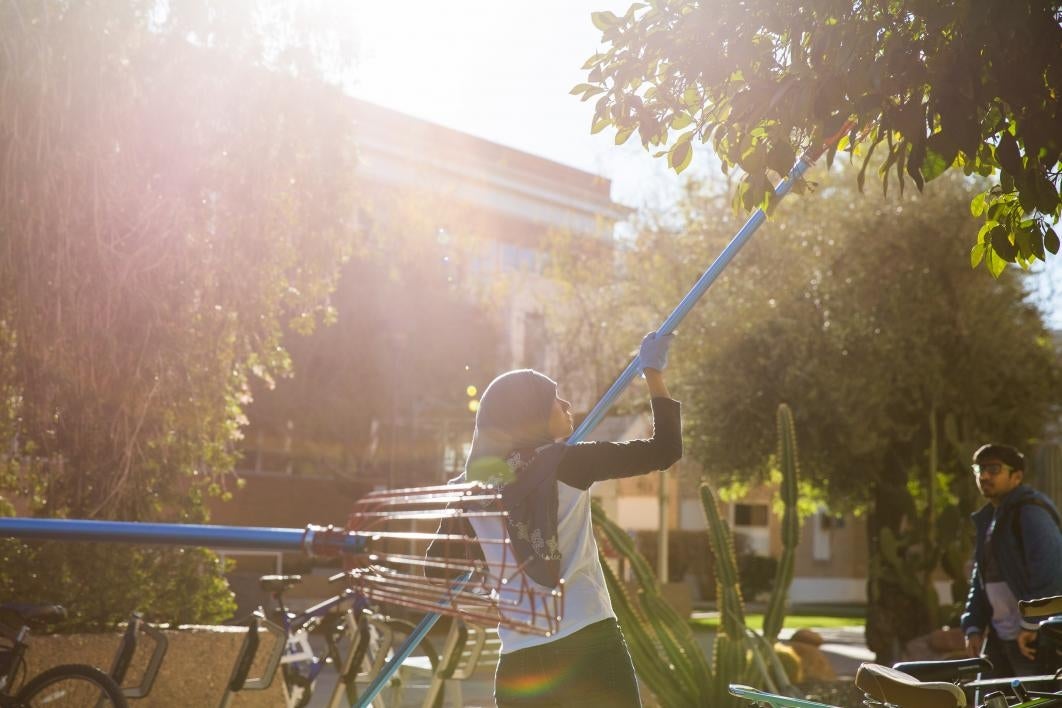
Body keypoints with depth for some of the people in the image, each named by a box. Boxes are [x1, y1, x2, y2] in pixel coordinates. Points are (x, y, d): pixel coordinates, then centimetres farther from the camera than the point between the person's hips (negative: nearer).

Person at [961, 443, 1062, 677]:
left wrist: (1030, 624, -22)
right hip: (998, 638, 9)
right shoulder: (988, 518, 18)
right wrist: (973, 627, 12)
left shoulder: (1030, 511, -10)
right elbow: (980, 578, 21)